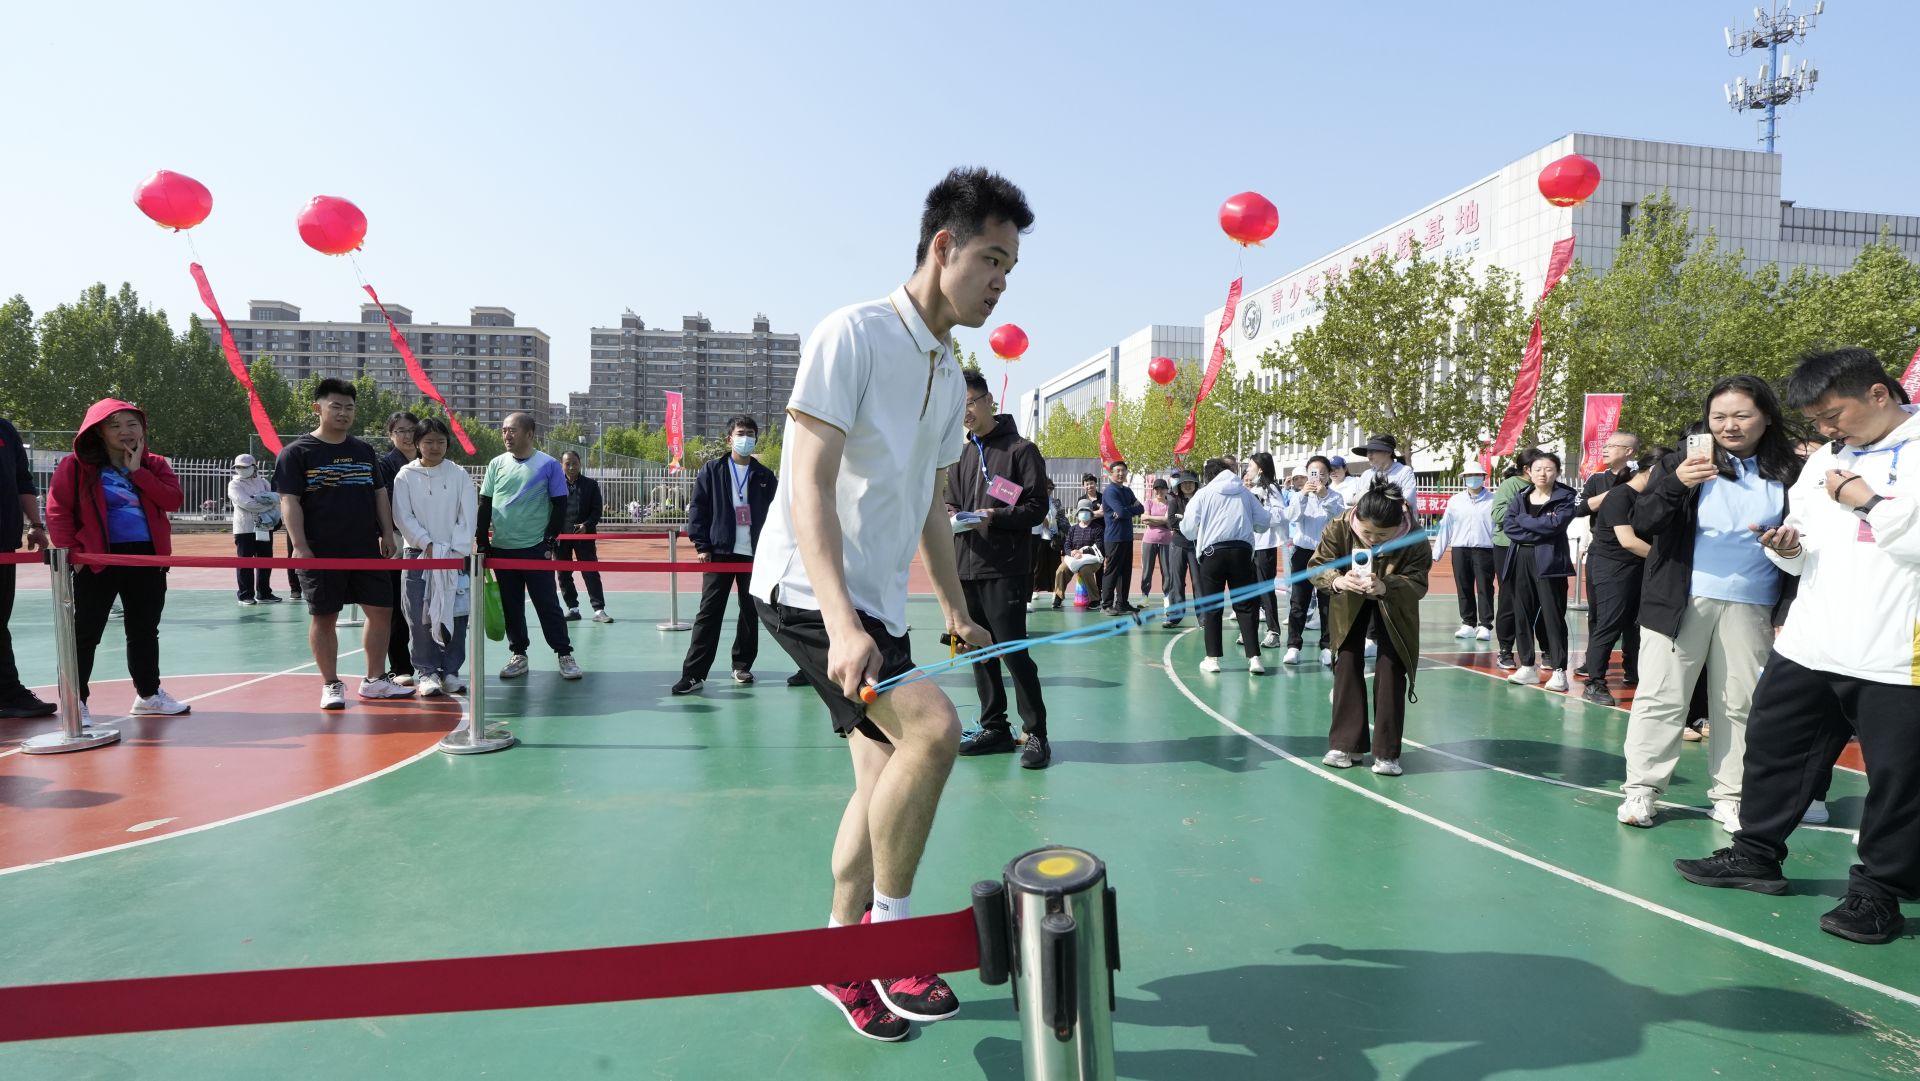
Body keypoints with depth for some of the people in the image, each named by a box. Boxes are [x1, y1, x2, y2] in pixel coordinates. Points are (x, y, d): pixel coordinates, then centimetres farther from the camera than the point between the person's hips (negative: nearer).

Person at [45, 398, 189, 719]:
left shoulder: (155, 465, 7)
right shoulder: (76, 465, -3)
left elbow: (172, 500, -8)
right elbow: (57, 510, -7)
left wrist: (138, 471, -12)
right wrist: (71, 551, -13)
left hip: (147, 559, 4)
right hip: (97, 560, -4)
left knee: (145, 631, 14)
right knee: (86, 633, 0)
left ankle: (148, 694, 26)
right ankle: (75, 702, 9)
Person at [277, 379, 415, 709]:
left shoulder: (364, 451, 12)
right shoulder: (296, 453, -3)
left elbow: (380, 493, 16)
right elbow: (289, 501, -8)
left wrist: (386, 533, 6)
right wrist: (300, 547, -16)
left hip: (366, 549, 5)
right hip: (322, 554, -4)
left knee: (381, 610, 4)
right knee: (323, 618, 3)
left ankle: (375, 680, 17)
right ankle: (331, 685, 15)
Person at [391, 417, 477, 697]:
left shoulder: (459, 475, 4)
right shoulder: (405, 476, 4)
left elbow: (468, 516, 0)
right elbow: (403, 517, -2)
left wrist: (456, 551, -9)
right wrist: (428, 545, -12)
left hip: (456, 556, 1)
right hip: (418, 554, -1)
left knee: (455, 615, -1)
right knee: (421, 617, -3)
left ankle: (450, 671, 9)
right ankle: (427, 672, 6)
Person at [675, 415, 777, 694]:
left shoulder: (765, 476, 8)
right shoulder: (711, 471, 2)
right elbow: (698, 509, 0)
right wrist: (701, 546, -6)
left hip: (754, 554, 2)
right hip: (720, 552, -2)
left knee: (750, 613, 9)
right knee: (709, 613, -3)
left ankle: (742, 665, 23)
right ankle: (694, 674, -3)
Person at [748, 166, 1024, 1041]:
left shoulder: (951, 377, 13)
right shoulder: (852, 335, -13)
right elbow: (810, 486, -20)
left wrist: (956, 610, 21)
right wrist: (841, 622, -30)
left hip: (881, 604, 9)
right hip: (808, 590, -9)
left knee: (885, 780, 9)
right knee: (932, 727, -23)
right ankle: (890, 933, -4)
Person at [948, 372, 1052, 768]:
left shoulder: (1021, 449, -3)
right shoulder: (961, 455, 17)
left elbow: (1037, 508, -7)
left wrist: (995, 517, -21)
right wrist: (952, 515, 0)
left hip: (1005, 570, -7)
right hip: (966, 568, 7)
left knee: (1013, 650, -7)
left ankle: (1035, 734, 3)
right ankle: (994, 728, 22)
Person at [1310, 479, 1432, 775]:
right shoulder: (1339, 527, -32)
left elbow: (1418, 583, -32)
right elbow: (1317, 565, -25)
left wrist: (1385, 586, -53)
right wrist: (1338, 580, -47)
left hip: (1394, 606, -1)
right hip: (1350, 604, 1)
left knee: (1391, 669, -6)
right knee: (1347, 665, 0)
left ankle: (1387, 752, 3)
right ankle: (1347, 744, 10)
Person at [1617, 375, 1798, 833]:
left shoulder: (1788, 474, 5)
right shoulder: (1681, 463, -1)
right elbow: (1642, 524, -9)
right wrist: (1676, 484, -24)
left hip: (1751, 607, 2)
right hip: (1681, 601, -2)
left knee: (1740, 704, 8)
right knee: (1660, 697, 2)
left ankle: (1730, 796, 19)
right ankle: (1641, 789, 9)